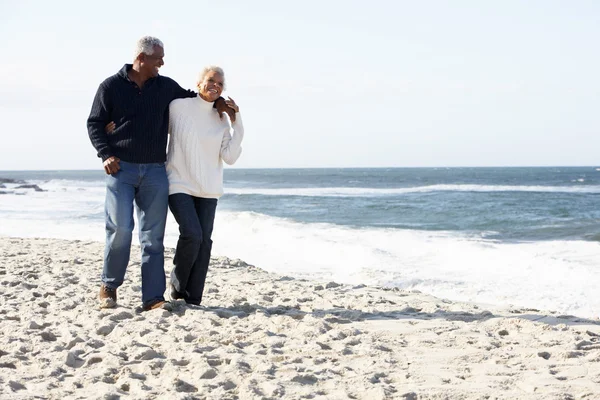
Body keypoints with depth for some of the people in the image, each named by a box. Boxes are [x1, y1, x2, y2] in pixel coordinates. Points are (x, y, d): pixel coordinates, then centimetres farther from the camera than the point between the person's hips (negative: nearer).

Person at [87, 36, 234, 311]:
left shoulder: (166, 87, 11)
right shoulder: (111, 86, 2)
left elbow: (192, 98, 28)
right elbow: (94, 124, 5)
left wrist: (217, 101, 10)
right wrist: (105, 154, -9)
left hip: (155, 171, 3)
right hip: (121, 168, -3)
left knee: (153, 236, 0)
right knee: (120, 229, -11)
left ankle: (153, 298, 3)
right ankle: (109, 286, 10)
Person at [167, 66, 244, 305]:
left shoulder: (222, 120, 6)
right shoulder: (177, 106, -3)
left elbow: (230, 157, -3)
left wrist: (236, 122, -7)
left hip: (208, 190, 4)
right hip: (179, 185, -4)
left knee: (204, 241, -1)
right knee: (192, 234, -20)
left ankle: (193, 299, 7)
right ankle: (177, 284, 6)